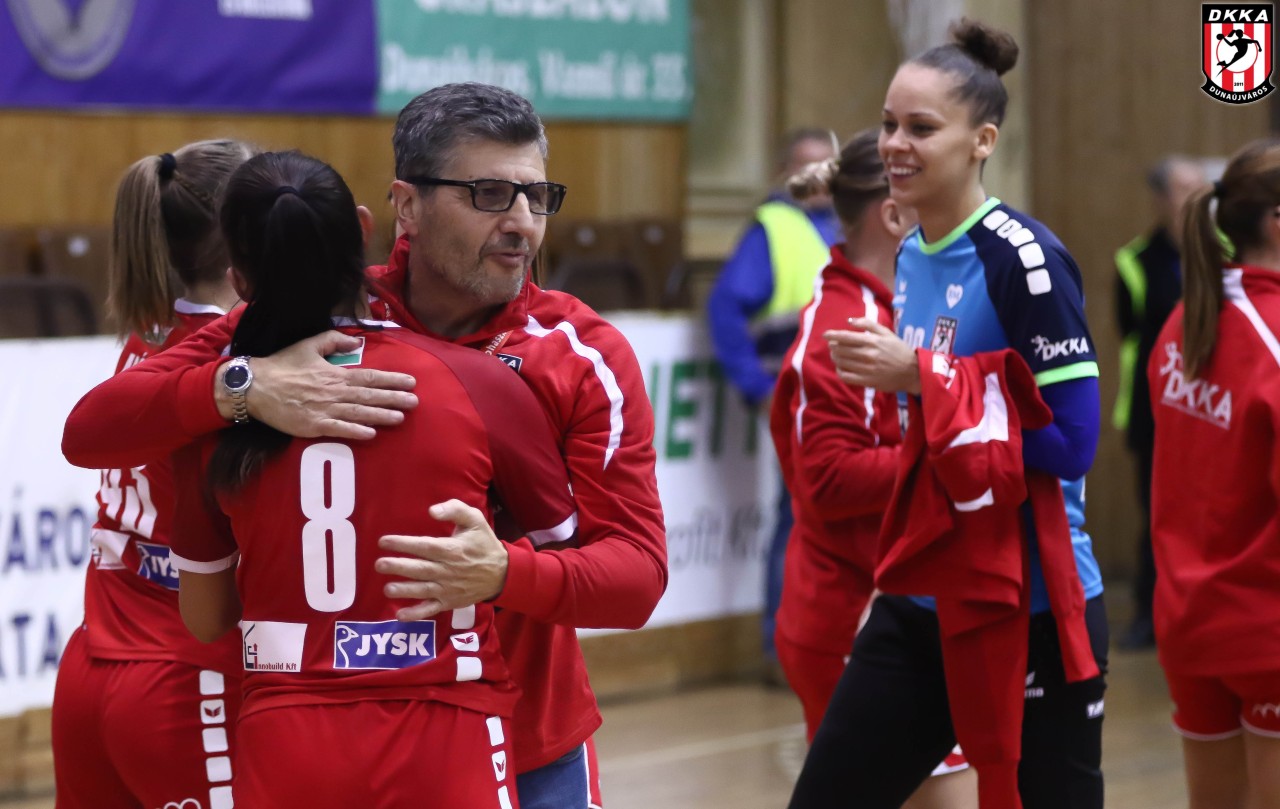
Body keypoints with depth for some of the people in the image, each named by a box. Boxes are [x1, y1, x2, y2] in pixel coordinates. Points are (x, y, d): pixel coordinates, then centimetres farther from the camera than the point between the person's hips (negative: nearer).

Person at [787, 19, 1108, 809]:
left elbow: (1071, 442, -20)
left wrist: (918, 377, -20)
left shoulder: (1023, 259, -15)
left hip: (1031, 615, -8)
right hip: (920, 601, 8)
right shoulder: (912, 256, 9)